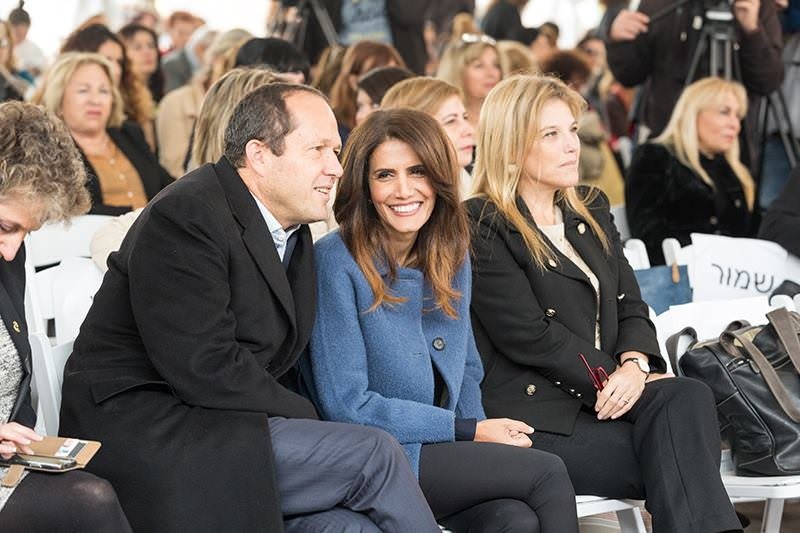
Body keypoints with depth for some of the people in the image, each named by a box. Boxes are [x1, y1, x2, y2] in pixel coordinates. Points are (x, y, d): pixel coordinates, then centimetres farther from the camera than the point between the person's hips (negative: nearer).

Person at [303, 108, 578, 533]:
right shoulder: (336, 262, -12)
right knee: (548, 474, -19)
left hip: (444, 453, 5)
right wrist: (469, 432, -12)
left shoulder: (452, 259, 9)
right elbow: (346, 406, -14)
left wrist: (481, 432, -4)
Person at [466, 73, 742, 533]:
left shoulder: (590, 210, 20)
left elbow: (630, 305, 14)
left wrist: (635, 364, -9)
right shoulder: (482, 228, -4)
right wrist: (613, 379, -13)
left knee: (688, 398, -27)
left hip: (603, 398, 6)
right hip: (536, 416, -6)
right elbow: (529, 335, -11)